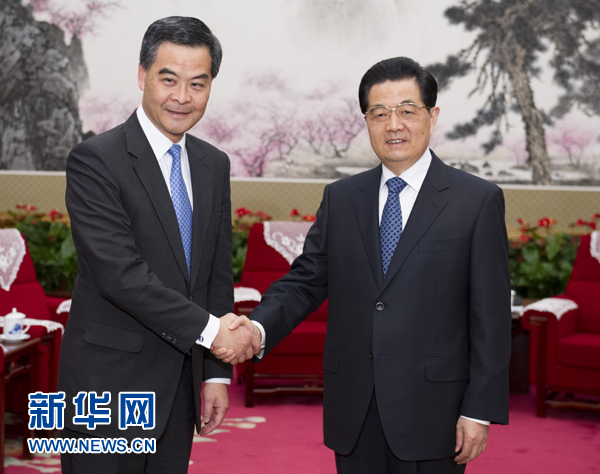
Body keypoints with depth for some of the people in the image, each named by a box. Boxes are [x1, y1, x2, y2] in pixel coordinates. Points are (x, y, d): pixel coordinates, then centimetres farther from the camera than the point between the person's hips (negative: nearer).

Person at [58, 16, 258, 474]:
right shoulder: (95, 160, -12)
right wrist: (210, 328, -19)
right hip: (110, 385, -6)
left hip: (180, 390, 6)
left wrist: (216, 372, 8)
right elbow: (119, 273, -21)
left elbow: (218, 273, 12)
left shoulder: (214, 165, 9)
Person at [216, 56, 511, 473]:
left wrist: (480, 411, -9)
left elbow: (490, 318, -5)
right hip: (354, 415, 3)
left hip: (429, 414, -3)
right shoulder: (340, 198, 10)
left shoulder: (478, 201, -3)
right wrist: (257, 329, -13)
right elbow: (305, 281, 8)